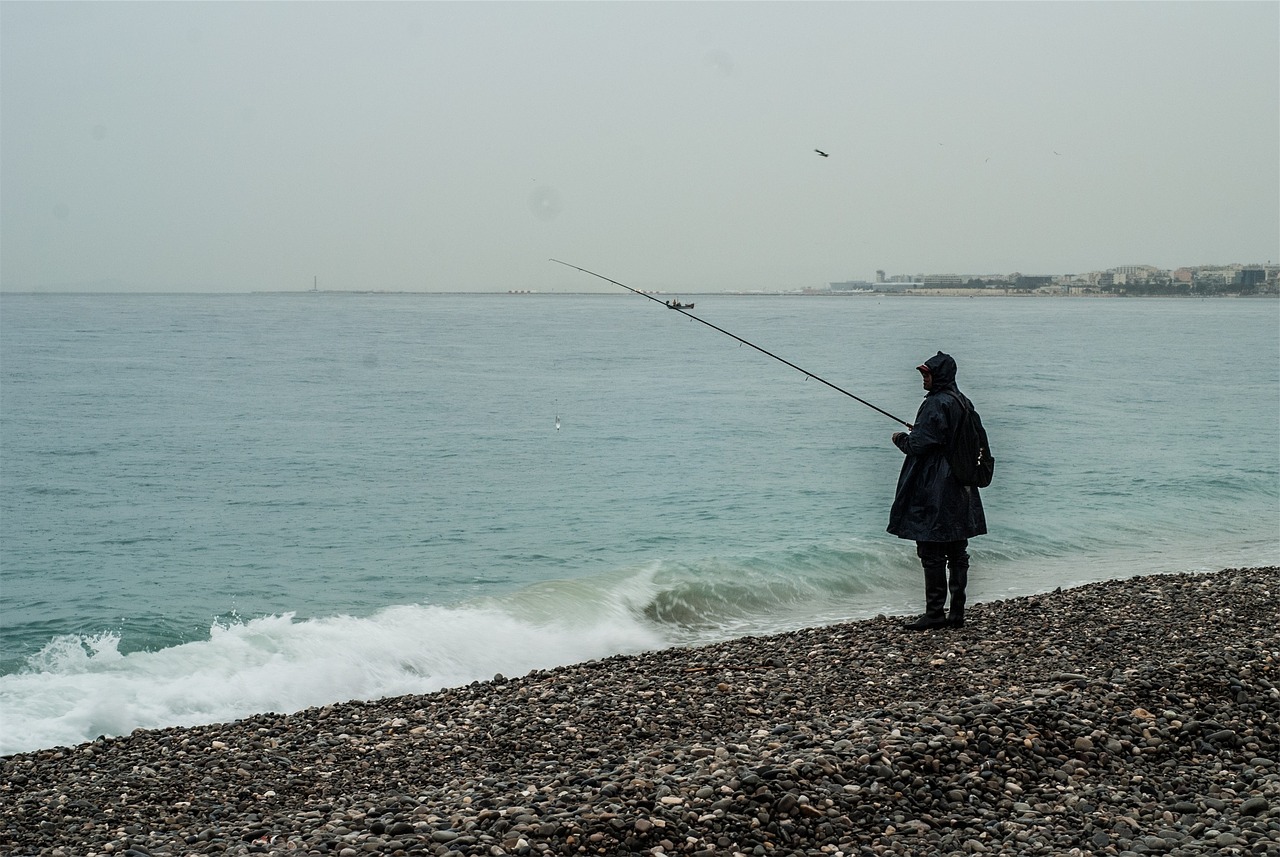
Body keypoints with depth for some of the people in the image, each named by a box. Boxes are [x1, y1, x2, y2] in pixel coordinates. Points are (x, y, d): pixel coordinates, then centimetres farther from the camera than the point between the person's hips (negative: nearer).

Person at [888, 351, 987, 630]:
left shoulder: (935, 404, -16)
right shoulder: (963, 403, 12)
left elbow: (919, 445, -20)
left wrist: (900, 438, 3)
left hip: (934, 490, -9)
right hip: (960, 489, 9)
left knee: (932, 553, -4)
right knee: (957, 552, 10)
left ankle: (935, 613, -2)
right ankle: (957, 613, 13)